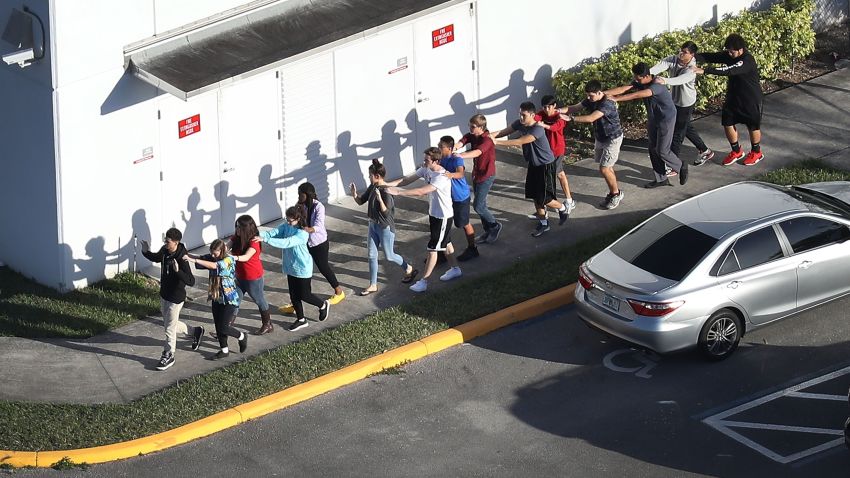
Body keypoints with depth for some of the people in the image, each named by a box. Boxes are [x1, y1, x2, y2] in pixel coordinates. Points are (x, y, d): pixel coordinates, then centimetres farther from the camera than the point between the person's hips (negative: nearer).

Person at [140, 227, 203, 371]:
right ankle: (195, 332, 44)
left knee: (170, 328, 5)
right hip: (164, 294, 8)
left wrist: (178, 271, -48)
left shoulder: (181, 259, -29)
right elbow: (155, 258, 18)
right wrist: (146, 252, -4)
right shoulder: (164, 251, -6)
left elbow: (191, 282, -33)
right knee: (168, 323, 24)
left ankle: (168, 356, 23)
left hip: (175, 298, -8)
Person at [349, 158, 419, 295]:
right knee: (372, 256, 11)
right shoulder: (372, 187, -1)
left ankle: (409, 269, 35)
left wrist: (380, 199, -44)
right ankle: (373, 285, 21)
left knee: (389, 256, 9)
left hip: (386, 227, -8)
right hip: (373, 225, 8)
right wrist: (354, 194, -14)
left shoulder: (387, 191, -26)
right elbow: (361, 201, 7)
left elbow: (386, 212, -28)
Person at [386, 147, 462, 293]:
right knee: (446, 243, 24)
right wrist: (388, 184, -18)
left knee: (432, 248, -2)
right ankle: (455, 269, 43)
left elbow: (421, 192, -39)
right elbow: (407, 180, -5)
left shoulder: (441, 177, -33)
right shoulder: (426, 170, -5)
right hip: (434, 213, 9)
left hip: (443, 216, -9)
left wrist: (397, 192, -40)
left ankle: (424, 282, 5)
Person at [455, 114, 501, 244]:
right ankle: (488, 231, 28)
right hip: (476, 174, 8)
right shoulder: (471, 136, -2)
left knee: (478, 206, -6)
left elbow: (477, 152, -42)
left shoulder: (487, 140, -25)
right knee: (480, 205, 15)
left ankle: (495, 225, 17)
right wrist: (453, 148, -44)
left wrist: (460, 156, -56)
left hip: (486, 176, -8)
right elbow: (460, 143, -20)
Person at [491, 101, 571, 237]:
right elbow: (505, 132, -3)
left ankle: (563, 209, 26)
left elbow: (520, 141, -40)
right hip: (533, 164, 8)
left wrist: (498, 142, -42)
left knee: (544, 199, -3)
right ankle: (543, 223, 27)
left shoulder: (538, 129, -32)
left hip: (545, 166, -8)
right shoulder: (520, 124, -7)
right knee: (535, 196, 11)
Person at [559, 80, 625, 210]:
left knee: (604, 169, -8)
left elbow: (590, 118, -40)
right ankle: (613, 193, 30)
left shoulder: (607, 104, -31)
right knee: (607, 167, 15)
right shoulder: (590, 100, -5)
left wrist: (570, 118, -40)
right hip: (600, 138, 8)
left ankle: (616, 194, 12)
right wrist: (559, 111, -23)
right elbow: (575, 108, -7)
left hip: (612, 139, -8)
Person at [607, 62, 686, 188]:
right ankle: (661, 179, 21)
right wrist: (603, 93, -30)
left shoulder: (657, 86, -33)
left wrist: (616, 99, -46)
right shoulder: (640, 82, -9)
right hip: (653, 118, 8)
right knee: (653, 149, 10)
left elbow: (637, 95, -44)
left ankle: (681, 167, 22)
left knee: (662, 151, -3)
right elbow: (624, 89, -18)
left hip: (666, 119, -8)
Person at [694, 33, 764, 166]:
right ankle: (736, 151, 32)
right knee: (728, 123, 11)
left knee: (753, 125, 11)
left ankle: (756, 152, 34)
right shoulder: (729, 55, -7)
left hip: (751, 99, -7)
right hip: (733, 96, 7)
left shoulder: (747, 61, -32)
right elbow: (711, 57, -14)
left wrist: (705, 71, -50)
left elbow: (729, 70, -44)